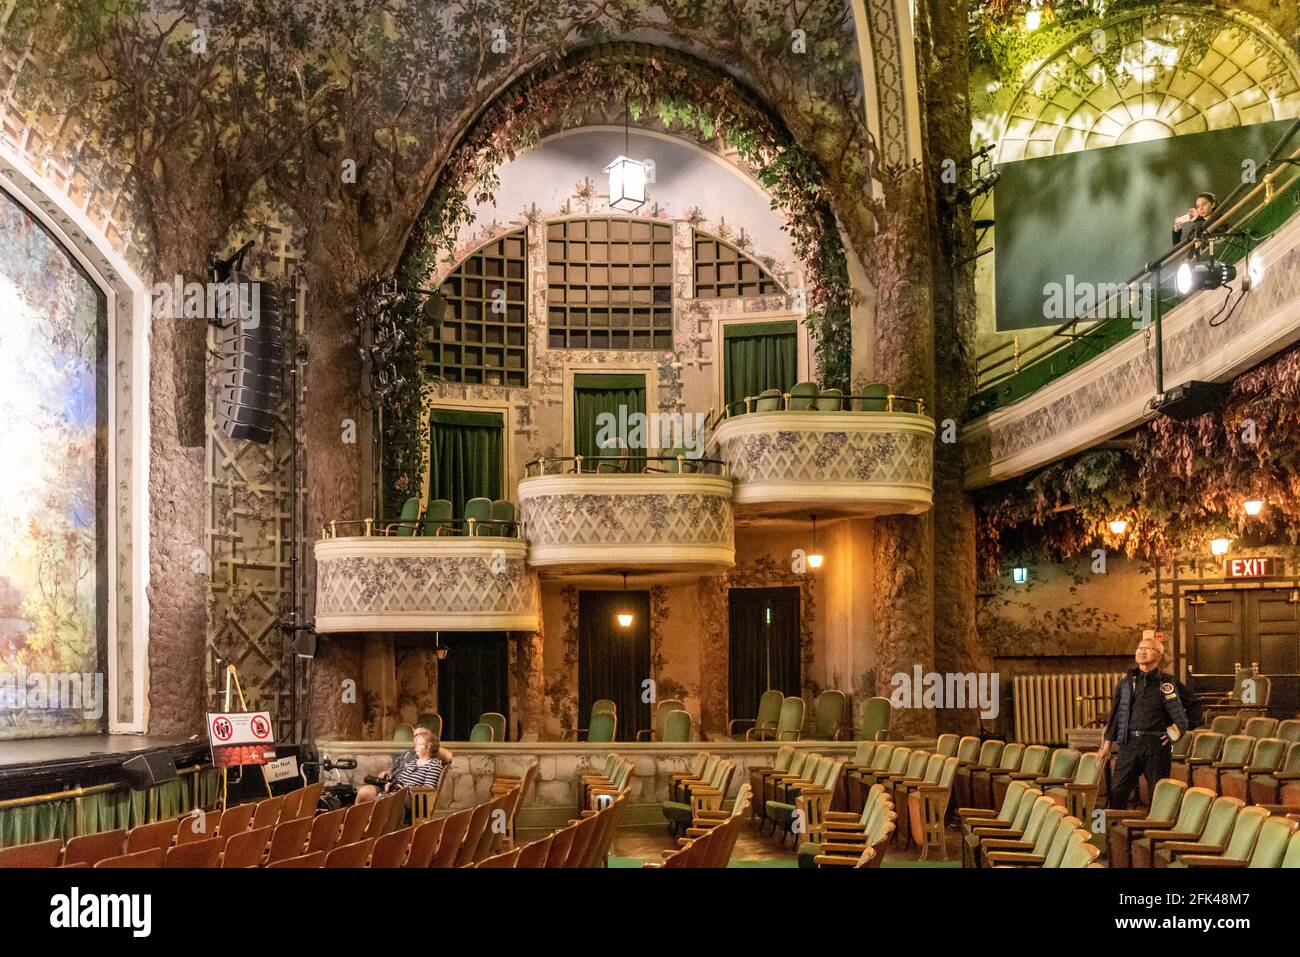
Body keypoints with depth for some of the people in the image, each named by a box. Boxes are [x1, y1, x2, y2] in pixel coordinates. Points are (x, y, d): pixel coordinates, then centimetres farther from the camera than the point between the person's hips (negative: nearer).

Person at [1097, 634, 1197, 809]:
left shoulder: (1169, 682, 4)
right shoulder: (1126, 683, 11)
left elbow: (1192, 705, 11)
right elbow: (1114, 715, 14)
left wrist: (1178, 729, 1)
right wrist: (1106, 746, 12)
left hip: (1157, 744, -2)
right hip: (1130, 743, 2)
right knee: (1117, 790, -2)